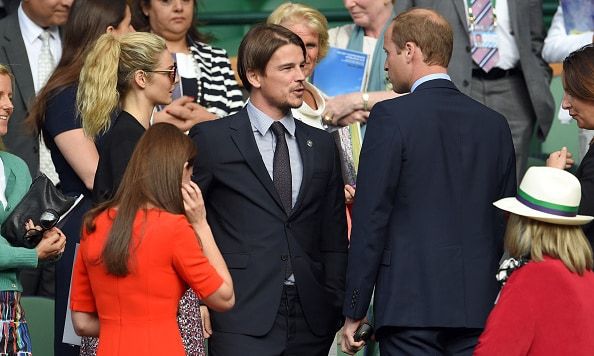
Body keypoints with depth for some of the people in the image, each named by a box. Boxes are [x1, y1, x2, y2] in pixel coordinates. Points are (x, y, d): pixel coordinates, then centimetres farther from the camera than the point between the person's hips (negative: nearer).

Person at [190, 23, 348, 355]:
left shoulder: (322, 145, 15)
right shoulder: (212, 139, 2)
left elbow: (334, 240, 16)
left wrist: (337, 308, 7)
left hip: (310, 320, 4)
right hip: (244, 320, -4)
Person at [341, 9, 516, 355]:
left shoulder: (392, 117, -6)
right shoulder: (495, 123, 9)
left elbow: (371, 219, -8)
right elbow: (504, 223, 13)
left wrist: (354, 312, -3)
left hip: (410, 305, -5)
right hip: (479, 308, 5)